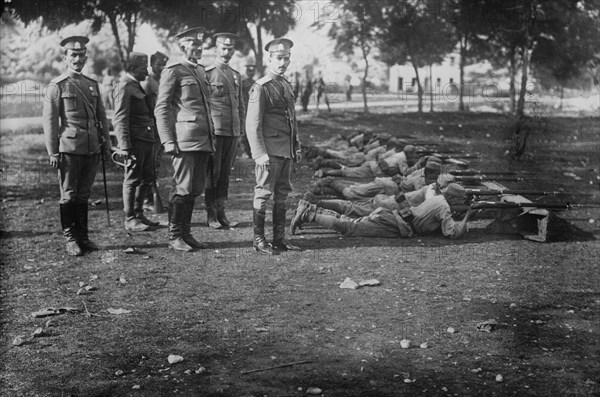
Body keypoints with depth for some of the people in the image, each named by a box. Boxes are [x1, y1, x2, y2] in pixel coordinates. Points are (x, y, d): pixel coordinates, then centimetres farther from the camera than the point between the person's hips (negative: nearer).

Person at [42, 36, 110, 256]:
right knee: (69, 196, 1)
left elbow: (102, 117, 18)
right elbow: (49, 120, -5)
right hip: (69, 149, -5)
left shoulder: (92, 85, 14)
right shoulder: (57, 86, -2)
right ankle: (70, 240, 9)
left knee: (83, 195, 11)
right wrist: (53, 152, -9)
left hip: (92, 149, 5)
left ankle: (83, 237, 18)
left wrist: (106, 143, 12)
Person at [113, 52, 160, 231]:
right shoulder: (125, 87, -10)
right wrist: (126, 147, -20)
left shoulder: (137, 86, 20)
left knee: (147, 179, 13)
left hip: (147, 139, 9)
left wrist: (154, 137, 20)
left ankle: (139, 214, 23)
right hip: (136, 141, -9)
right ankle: (130, 220, 6)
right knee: (132, 180, -1)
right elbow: (120, 119, -15)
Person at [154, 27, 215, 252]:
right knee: (182, 189, -6)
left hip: (204, 140, 8)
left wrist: (211, 135, 19)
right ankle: (174, 236, 3)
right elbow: (161, 109, -7)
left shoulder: (201, 71, 19)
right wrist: (168, 141, -14)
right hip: (185, 139, -8)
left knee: (196, 189, 9)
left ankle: (185, 233, 17)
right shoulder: (173, 72, -4)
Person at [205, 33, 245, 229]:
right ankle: (211, 215, 5)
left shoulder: (236, 76, 15)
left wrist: (241, 131, 13)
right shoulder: (206, 73, -3)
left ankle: (221, 213, 14)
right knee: (212, 174, -2)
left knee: (225, 173, 8)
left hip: (233, 132, 5)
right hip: (214, 131, -5)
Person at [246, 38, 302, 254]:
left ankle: (279, 238, 19)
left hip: (286, 151, 8)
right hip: (269, 151, -8)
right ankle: (259, 240, 7)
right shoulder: (260, 88, -10)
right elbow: (252, 125, -13)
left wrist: (297, 146, 18)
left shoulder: (286, 85, 15)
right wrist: (260, 153, -19)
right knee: (263, 194, -1)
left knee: (282, 195, 11)